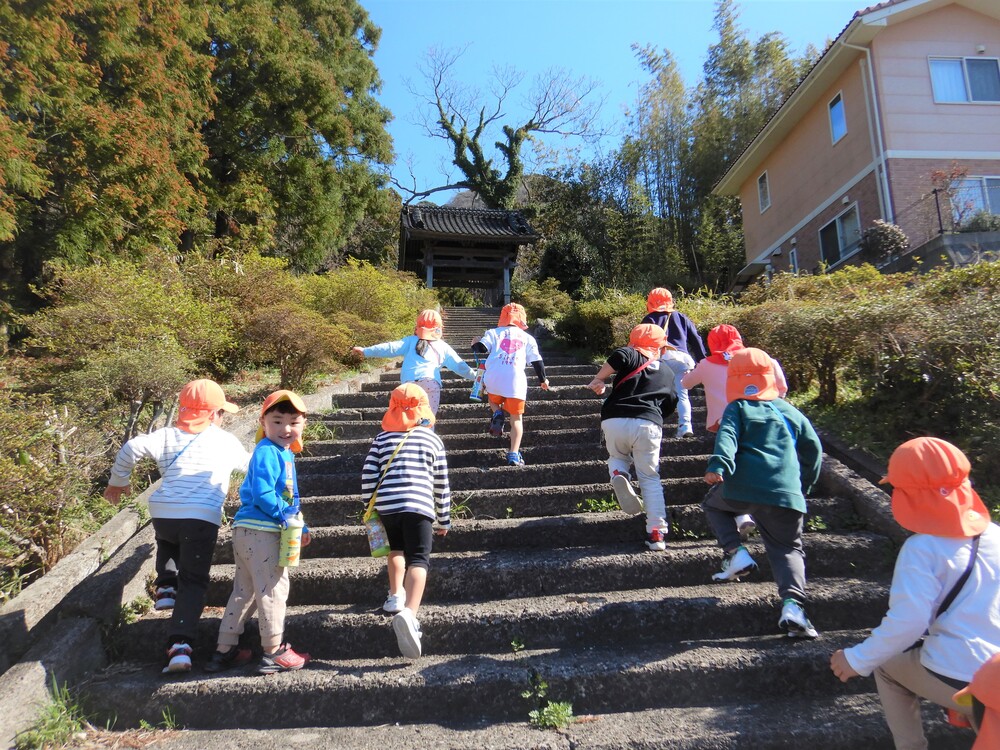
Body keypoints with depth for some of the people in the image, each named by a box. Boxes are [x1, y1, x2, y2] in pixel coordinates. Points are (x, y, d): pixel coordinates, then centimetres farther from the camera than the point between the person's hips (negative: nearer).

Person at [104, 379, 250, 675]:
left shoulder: (167, 436, 11)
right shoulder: (227, 441, 11)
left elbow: (133, 447, -3)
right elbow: (248, 464, 28)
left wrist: (117, 482, 13)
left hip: (162, 514, 3)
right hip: (202, 519, -3)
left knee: (168, 541, 40)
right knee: (193, 583, 3)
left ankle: (165, 588, 26)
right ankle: (180, 645, -10)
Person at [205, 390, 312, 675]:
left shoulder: (284, 453, 16)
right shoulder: (267, 452, -14)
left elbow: (287, 497, 21)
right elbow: (262, 493, -24)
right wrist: (287, 515, -17)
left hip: (249, 532, 10)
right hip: (259, 531, -10)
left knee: (244, 591, 17)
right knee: (273, 587, -1)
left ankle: (225, 651, 29)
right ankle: (274, 652, 10)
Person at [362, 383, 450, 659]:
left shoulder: (382, 437, 15)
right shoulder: (432, 439, 15)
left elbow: (368, 476, 6)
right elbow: (441, 485, 17)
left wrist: (371, 509, 17)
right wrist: (444, 520, 25)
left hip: (386, 504, 3)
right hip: (419, 505, -2)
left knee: (396, 549, 30)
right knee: (418, 560, -7)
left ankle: (396, 595, 31)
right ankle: (409, 613, -27)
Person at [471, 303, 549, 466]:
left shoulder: (494, 333, 13)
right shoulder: (527, 338, 16)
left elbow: (481, 348, 0)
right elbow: (537, 361, 16)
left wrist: (475, 343, 24)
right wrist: (543, 379, 30)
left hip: (494, 379, 1)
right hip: (515, 380, 0)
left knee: (494, 401, 32)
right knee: (516, 418, 9)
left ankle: (497, 414, -1)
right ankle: (514, 454, 1)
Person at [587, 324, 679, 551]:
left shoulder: (632, 356, 9)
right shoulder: (667, 372, 21)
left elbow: (618, 355, -15)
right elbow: (669, 406, 25)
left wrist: (598, 380, -4)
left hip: (614, 421, -1)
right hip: (647, 425, 1)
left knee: (617, 457, 28)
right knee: (650, 478, 12)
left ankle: (618, 475, -7)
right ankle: (656, 532, 5)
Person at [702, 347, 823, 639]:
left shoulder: (737, 409, 8)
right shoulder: (790, 412, 20)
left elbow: (726, 437, -12)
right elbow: (813, 451, 23)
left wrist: (718, 466, -27)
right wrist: (804, 485, 34)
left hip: (741, 489, -3)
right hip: (786, 495, 3)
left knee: (713, 504, 28)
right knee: (789, 549, 14)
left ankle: (736, 554, 8)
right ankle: (792, 602, -10)